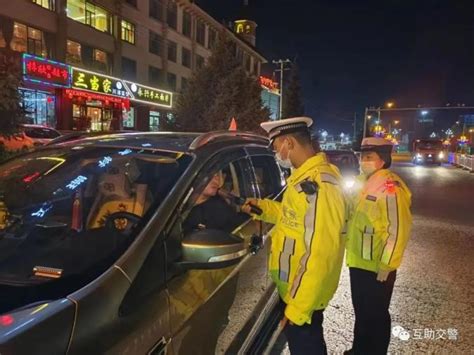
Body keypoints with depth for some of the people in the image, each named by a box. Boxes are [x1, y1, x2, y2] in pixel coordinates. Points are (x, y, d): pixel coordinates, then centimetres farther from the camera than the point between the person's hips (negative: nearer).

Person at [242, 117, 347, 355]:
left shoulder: (318, 184, -28)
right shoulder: (306, 176, 4)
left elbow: (320, 255, -30)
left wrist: (298, 308, -23)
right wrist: (262, 207, 6)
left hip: (304, 295, -9)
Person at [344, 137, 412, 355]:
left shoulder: (390, 187, -20)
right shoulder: (363, 182, 8)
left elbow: (398, 229, -22)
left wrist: (386, 266, -19)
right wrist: (352, 253, 19)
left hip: (377, 267, -8)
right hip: (358, 262, 9)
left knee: (375, 315, 11)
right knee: (361, 311, 23)